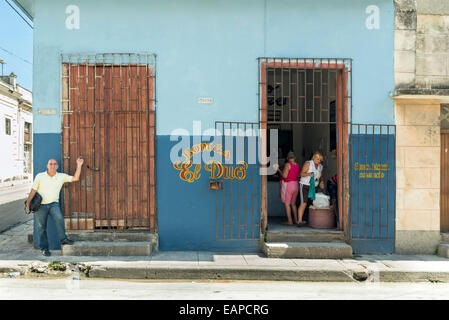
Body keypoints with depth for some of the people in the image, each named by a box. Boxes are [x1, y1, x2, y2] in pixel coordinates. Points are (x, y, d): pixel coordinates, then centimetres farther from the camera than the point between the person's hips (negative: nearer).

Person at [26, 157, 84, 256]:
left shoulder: (61, 176, 2)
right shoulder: (40, 176, -2)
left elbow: (75, 178, -1)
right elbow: (33, 191, 1)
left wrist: (79, 165, -7)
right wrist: (28, 203, 1)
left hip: (54, 204, 0)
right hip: (41, 205, 0)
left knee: (59, 218, -28)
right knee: (41, 227, 2)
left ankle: (63, 239, -17)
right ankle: (44, 248, 12)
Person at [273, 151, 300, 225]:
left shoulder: (288, 164, -14)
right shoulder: (297, 165, 5)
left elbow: (284, 175, -19)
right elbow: (298, 175, 13)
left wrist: (278, 170, -6)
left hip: (288, 185, -7)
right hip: (295, 185, 7)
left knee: (287, 203, 0)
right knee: (293, 203, 18)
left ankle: (290, 221, -1)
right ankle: (296, 219, 21)